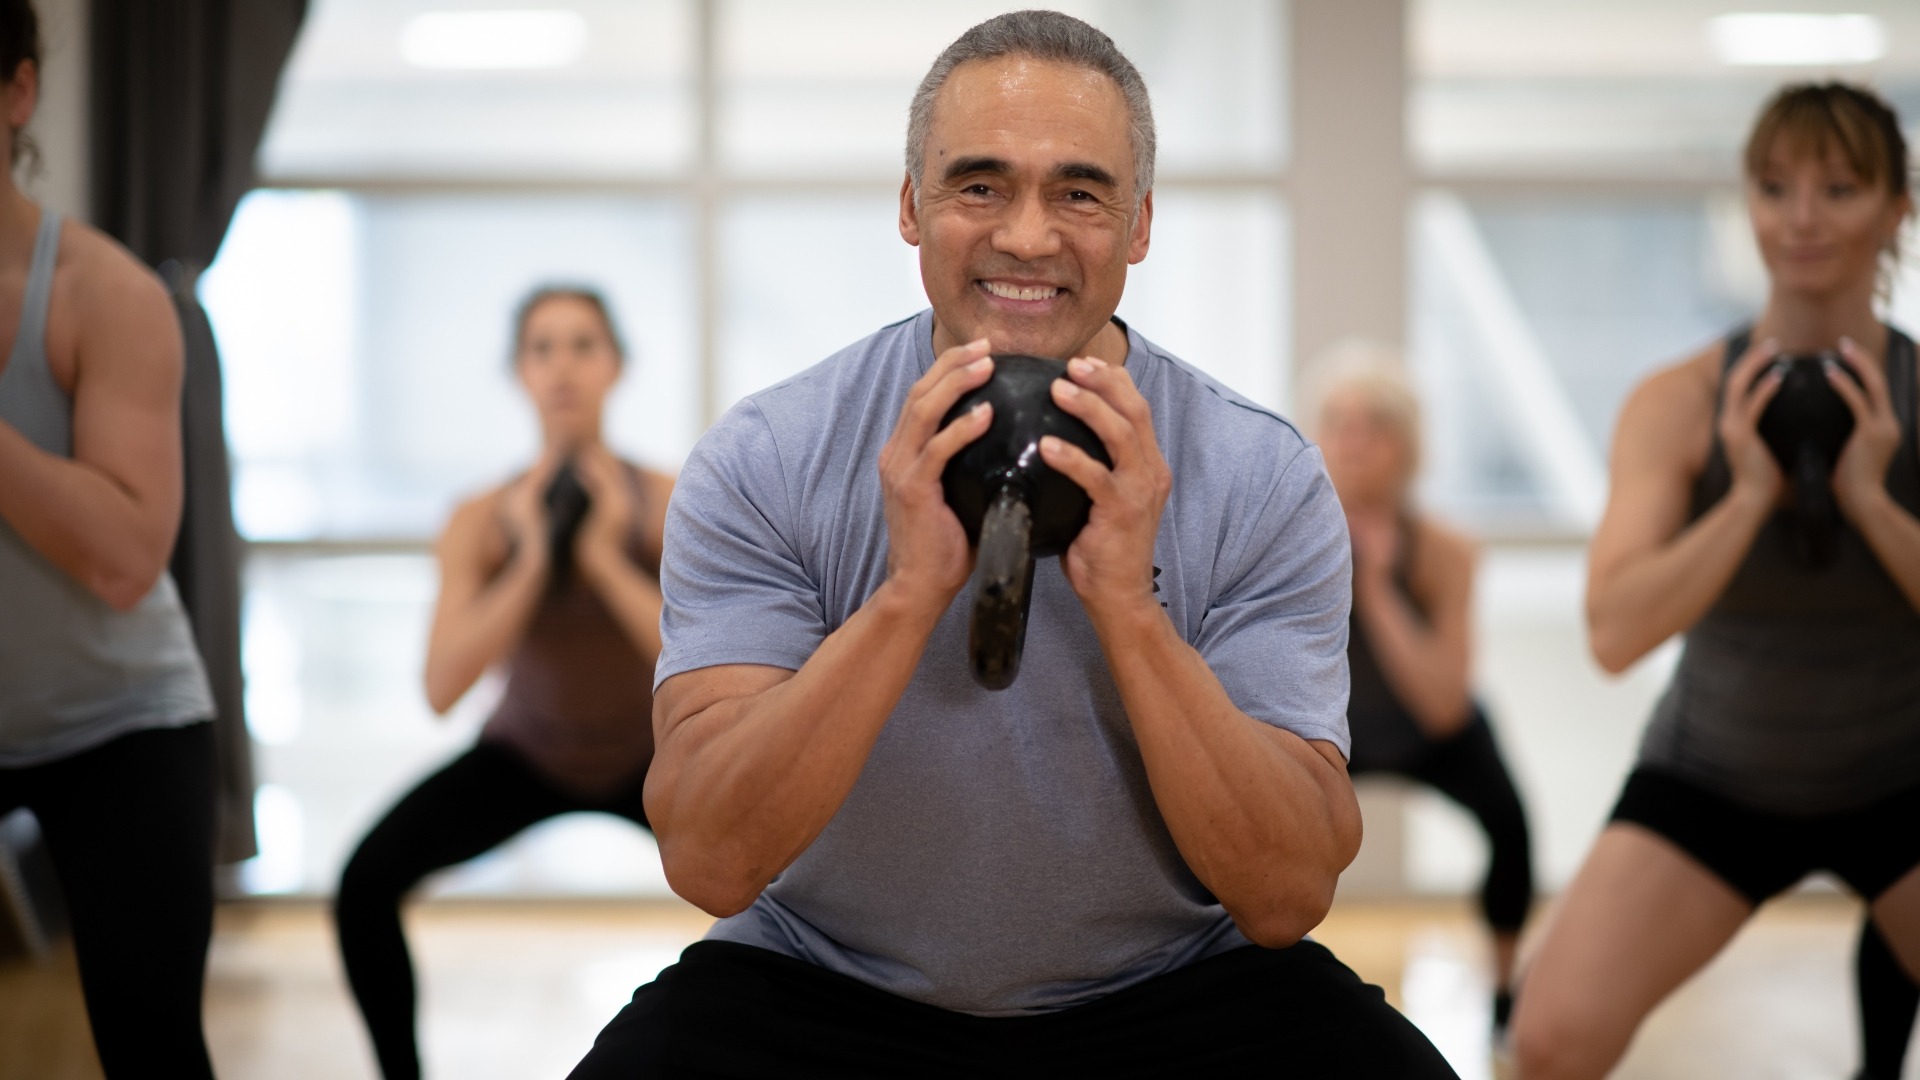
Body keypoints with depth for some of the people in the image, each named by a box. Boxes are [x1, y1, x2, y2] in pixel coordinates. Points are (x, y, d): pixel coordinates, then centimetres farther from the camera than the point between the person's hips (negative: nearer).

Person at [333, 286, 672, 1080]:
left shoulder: (668, 505, -21)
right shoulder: (483, 522, -19)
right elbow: (442, 689, -30)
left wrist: (604, 556, -35)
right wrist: (530, 561, -35)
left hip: (648, 757, 0)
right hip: (526, 754, 0)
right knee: (367, 882, -22)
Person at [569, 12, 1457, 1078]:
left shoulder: (1261, 480, -10)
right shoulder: (763, 463, -10)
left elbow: (1287, 897, -15)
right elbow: (707, 862, -19)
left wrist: (1128, 607, -28)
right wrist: (910, 592, -30)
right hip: (825, 990, 0)